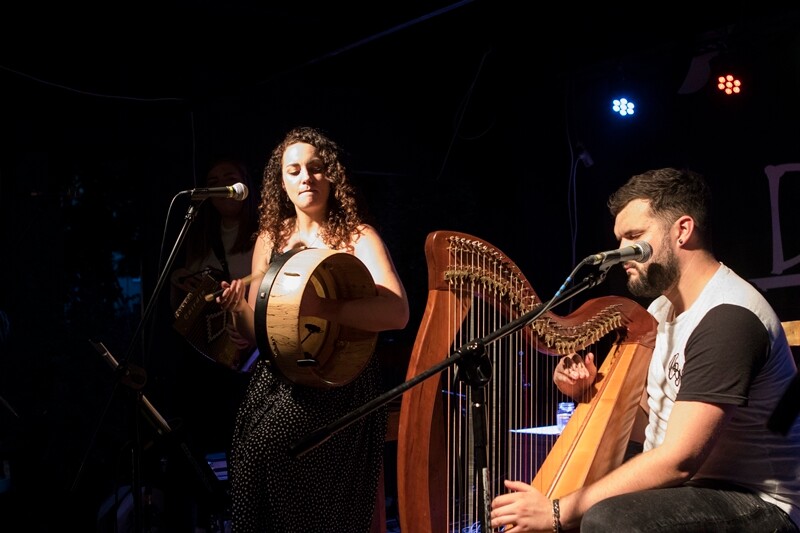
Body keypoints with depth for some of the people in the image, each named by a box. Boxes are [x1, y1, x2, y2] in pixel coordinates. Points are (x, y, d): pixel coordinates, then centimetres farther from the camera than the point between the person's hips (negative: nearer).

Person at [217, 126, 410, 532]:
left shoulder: (357, 237, -3)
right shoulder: (270, 238, 11)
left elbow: (397, 312, -19)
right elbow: (256, 331, 13)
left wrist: (320, 306, -29)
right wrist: (238, 308, -10)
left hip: (339, 385, -4)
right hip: (274, 381, 4)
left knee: (270, 447, -23)